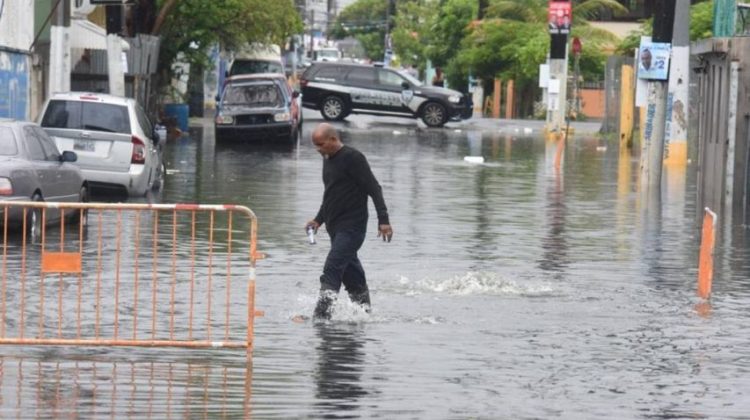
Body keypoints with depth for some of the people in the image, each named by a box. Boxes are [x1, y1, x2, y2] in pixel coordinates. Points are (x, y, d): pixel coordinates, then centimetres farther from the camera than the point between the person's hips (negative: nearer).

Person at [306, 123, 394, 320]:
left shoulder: (352, 158, -12)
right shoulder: (328, 159, 15)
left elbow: (374, 189, -14)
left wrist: (383, 220, -19)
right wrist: (319, 220, 21)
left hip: (352, 227, -9)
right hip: (335, 227, 9)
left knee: (332, 270, -18)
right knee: (351, 273, 14)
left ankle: (321, 315, -24)